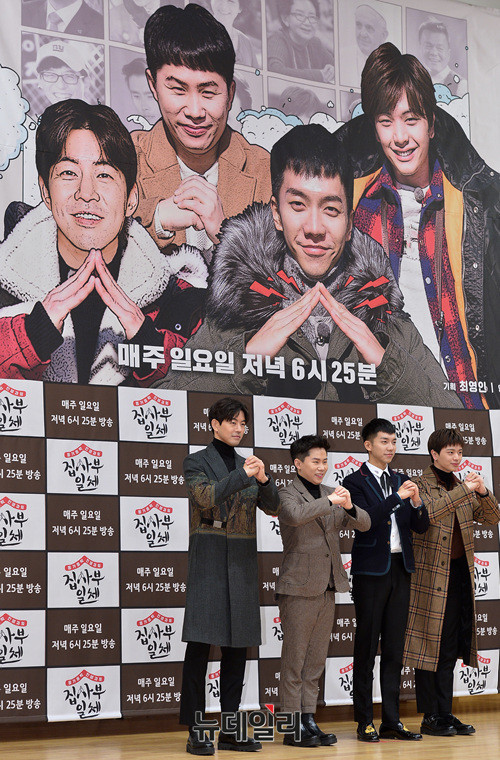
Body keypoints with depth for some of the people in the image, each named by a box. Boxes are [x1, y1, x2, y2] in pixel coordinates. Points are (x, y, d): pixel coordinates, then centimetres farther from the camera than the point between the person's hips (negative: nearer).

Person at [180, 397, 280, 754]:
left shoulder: (247, 464, 17)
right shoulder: (198, 461, 2)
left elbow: (272, 508, 8)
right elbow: (205, 496, -16)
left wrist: (264, 479, -10)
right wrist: (243, 476, -20)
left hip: (243, 561, 6)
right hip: (209, 560, -6)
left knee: (238, 643, 5)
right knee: (201, 641, -9)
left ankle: (230, 729, 11)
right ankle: (196, 731, -5)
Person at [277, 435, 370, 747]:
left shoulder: (330, 494, 14)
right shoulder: (289, 494, -5)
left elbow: (364, 524, 7)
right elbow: (294, 515, -28)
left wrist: (349, 506, -13)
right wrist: (330, 502, -28)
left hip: (327, 589, 7)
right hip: (299, 589, -7)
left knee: (316, 660, 10)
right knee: (294, 660, -2)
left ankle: (309, 721, 15)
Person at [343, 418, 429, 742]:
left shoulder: (400, 481, 13)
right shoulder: (356, 482, -3)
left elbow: (421, 526, 9)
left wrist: (417, 503, -10)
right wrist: (397, 497, -25)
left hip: (400, 569, 6)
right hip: (372, 570, -5)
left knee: (394, 648, 7)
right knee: (367, 647, -1)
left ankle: (392, 720, 11)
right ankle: (365, 722, 4)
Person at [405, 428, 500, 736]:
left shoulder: (462, 487, 16)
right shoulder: (421, 485, -3)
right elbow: (427, 512, -23)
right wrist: (463, 490, -23)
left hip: (460, 572, 6)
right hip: (432, 575, -6)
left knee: (452, 648, 7)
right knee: (431, 646, -3)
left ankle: (445, 714, 14)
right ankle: (430, 717, 3)